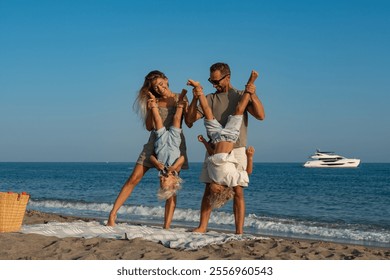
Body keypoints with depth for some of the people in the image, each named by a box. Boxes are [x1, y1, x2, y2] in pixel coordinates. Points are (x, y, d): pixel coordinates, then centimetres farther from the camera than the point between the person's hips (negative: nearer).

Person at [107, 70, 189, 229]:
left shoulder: (179, 99, 2)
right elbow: (149, 127, 1)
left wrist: (189, 102, -21)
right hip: (155, 142, 2)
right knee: (133, 179, -4)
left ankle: (166, 227, -7)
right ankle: (113, 213, 0)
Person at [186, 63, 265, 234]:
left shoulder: (241, 96, 5)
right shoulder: (209, 99, 11)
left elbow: (260, 115, -6)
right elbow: (189, 119, 6)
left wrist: (253, 96, -20)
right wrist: (195, 98, -7)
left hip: (236, 150, -2)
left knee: (237, 191, -5)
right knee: (208, 190, 1)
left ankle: (239, 231, -3)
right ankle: (202, 227, 5)